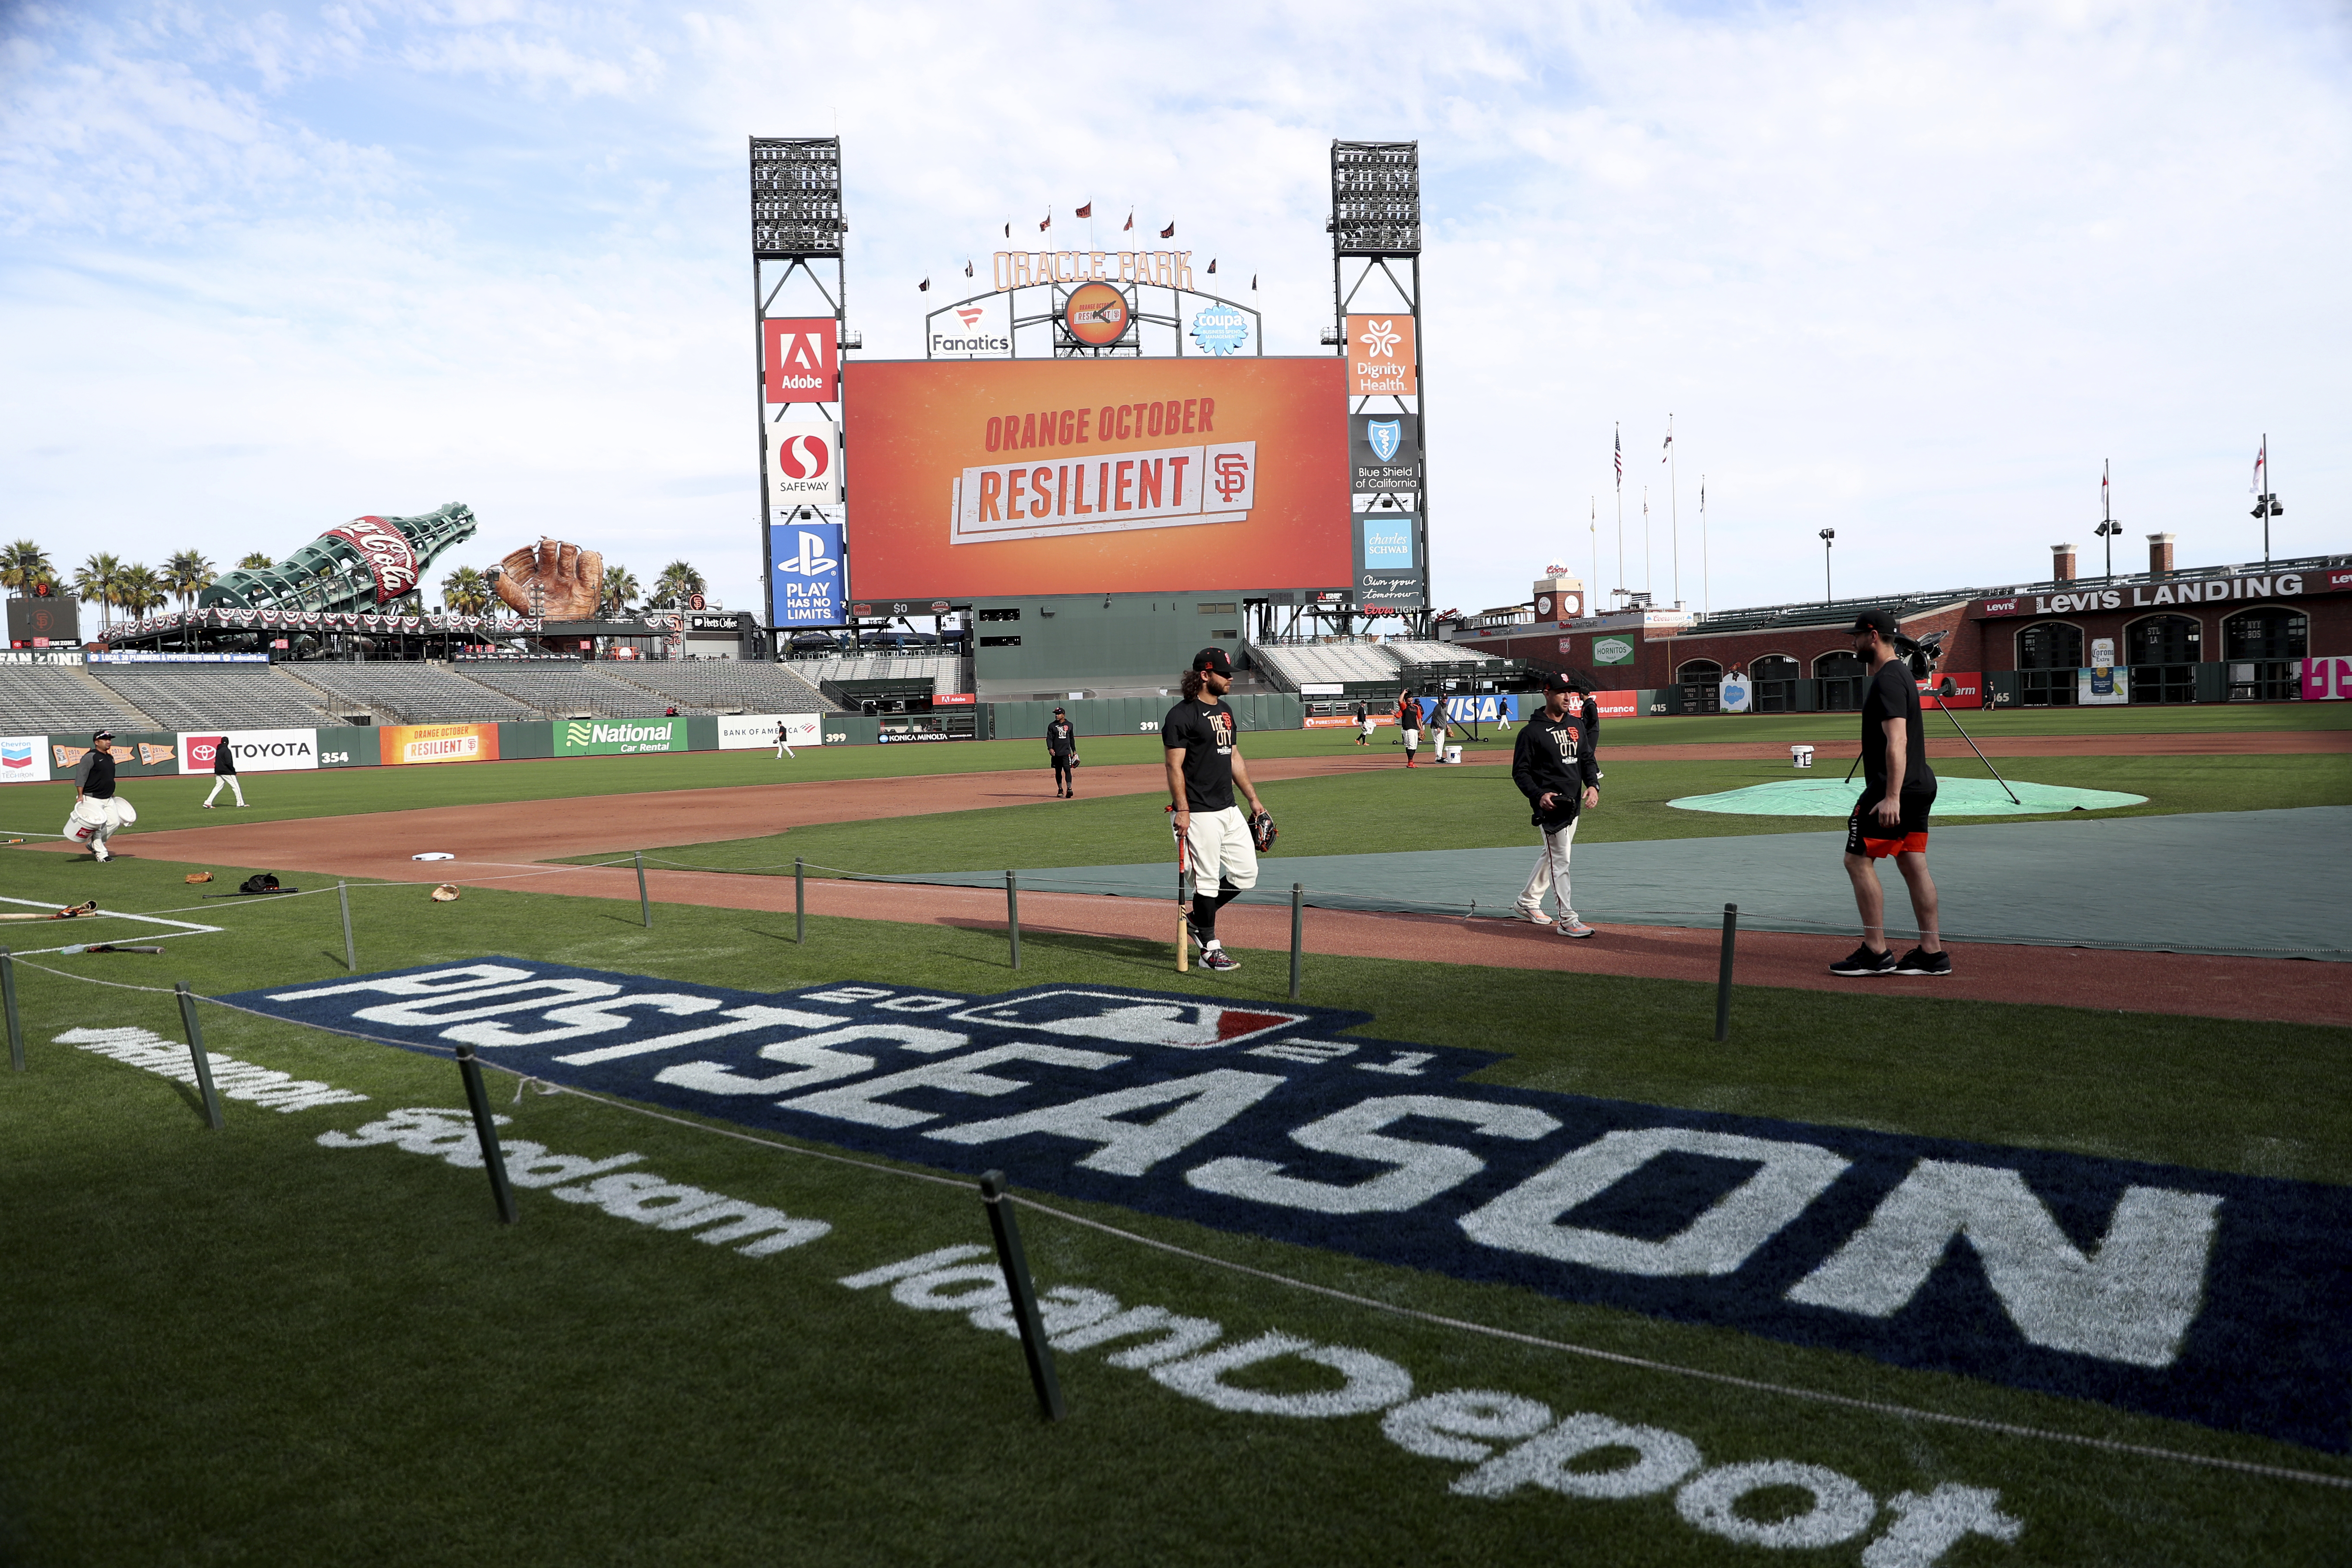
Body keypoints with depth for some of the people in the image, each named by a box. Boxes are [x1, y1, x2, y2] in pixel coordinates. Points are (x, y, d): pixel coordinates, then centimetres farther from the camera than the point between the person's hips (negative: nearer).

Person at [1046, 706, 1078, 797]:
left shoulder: (1070, 725, 9)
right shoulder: (1052, 726, 4)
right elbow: (1049, 738, -2)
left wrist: (1074, 751, 16)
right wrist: (1050, 748, -19)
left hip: (1066, 752, -1)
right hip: (1056, 753, 1)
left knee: (1067, 770, -14)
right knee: (1058, 772, 7)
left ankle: (1069, 788, -21)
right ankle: (1060, 790, 16)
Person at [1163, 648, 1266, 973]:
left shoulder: (1225, 711, 16)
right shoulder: (1182, 715, -11)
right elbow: (1174, 766, -14)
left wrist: (1253, 798, 19)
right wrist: (1182, 811, -21)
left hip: (1229, 809, 9)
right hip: (1200, 813, -9)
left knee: (1246, 875, 9)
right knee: (1207, 880, -3)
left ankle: (1198, 920, 25)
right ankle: (1210, 950, 8)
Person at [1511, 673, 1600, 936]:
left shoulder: (1576, 724, 11)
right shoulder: (1532, 731, -10)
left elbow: (1586, 759, 17)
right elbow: (1520, 772, -9)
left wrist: (1593, 785, -2)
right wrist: (1539, 795, -23)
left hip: (1573, 803, 8)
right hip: (1550, 804, -8)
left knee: (1552, 854, 18)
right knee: (1560, 859, -9)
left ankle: (1528, 901, 35)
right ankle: (1567, 920, -7)